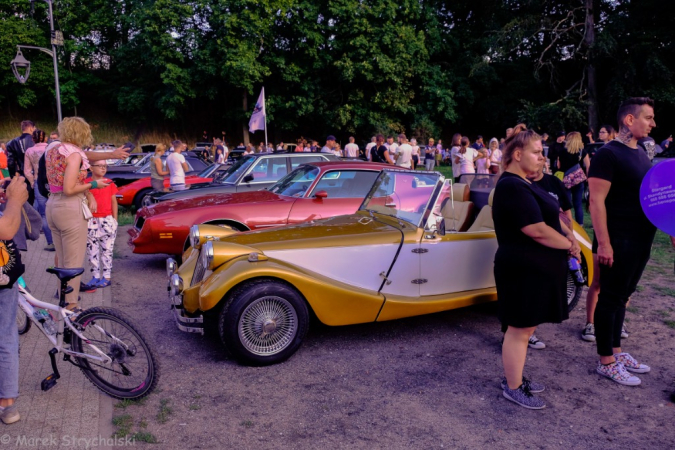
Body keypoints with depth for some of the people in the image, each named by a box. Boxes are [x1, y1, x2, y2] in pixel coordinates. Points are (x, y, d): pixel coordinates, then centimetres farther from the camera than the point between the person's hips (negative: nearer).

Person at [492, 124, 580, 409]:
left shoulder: (522, 184, 14)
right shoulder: (512, 187, -20)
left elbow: (547, 218, 20)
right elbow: (537, 230, -24)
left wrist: (566, 238, 3)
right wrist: (570, 246, -10)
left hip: (533, 267, 10)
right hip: (524, 269, -10)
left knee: (523, 328, 18)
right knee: (519, 329, 1)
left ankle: (514, 377, 31)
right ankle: (513, 388, 15)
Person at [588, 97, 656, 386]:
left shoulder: (641, 154, 13)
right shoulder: (608, 154, -14)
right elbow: (596, 201, -20)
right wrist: (603, 243, -24)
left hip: (640, 242, 9)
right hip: (618, 241, -8)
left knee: (622, 297, 16)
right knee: (610, 298, 1)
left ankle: (616, 352, 29)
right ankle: (606, 362, 12)